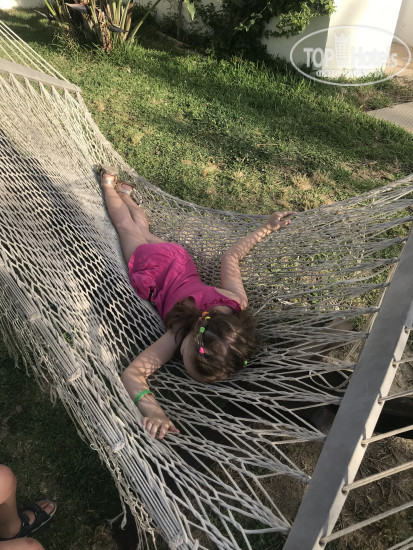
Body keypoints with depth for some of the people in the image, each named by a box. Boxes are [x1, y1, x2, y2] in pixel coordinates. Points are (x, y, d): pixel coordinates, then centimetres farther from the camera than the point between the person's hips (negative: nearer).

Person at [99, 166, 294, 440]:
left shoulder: (237, 302, -37)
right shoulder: (178, 335, -44)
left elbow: (230, 256, -22)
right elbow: (131, 373, -48)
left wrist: (268, 227, -13)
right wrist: (152, 409, -64)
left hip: (180, 258, 3)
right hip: (151, 268, -2)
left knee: (142, 228, 35)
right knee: (126, 227, 30)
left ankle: (125, 192, 59)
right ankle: (110, 184, 51)